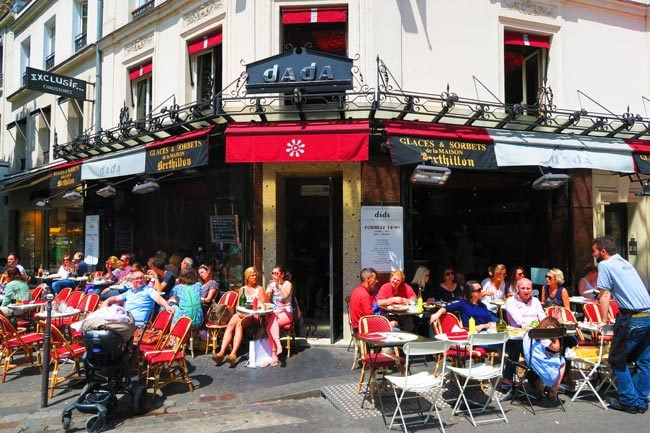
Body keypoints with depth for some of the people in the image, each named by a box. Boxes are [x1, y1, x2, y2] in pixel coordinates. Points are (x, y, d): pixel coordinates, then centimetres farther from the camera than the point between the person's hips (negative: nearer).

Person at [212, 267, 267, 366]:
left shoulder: (259, 289, 10)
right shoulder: (242, 289, 22)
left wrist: (247, 314, -9)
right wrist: (239, 313, -4)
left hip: (253, 315, -4)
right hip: (242, 314, 4)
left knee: (239, 324, -33)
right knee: (230, 324, -28)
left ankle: (233, 353, -44)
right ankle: (222, 352, -37)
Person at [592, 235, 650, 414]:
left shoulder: (605, 265, -4)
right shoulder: (625, 262, 20)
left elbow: (605, 295, -6)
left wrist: (603, 321, 1)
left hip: (633, 318, -8)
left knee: (617, 359, 5)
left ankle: (629, 401, 8)